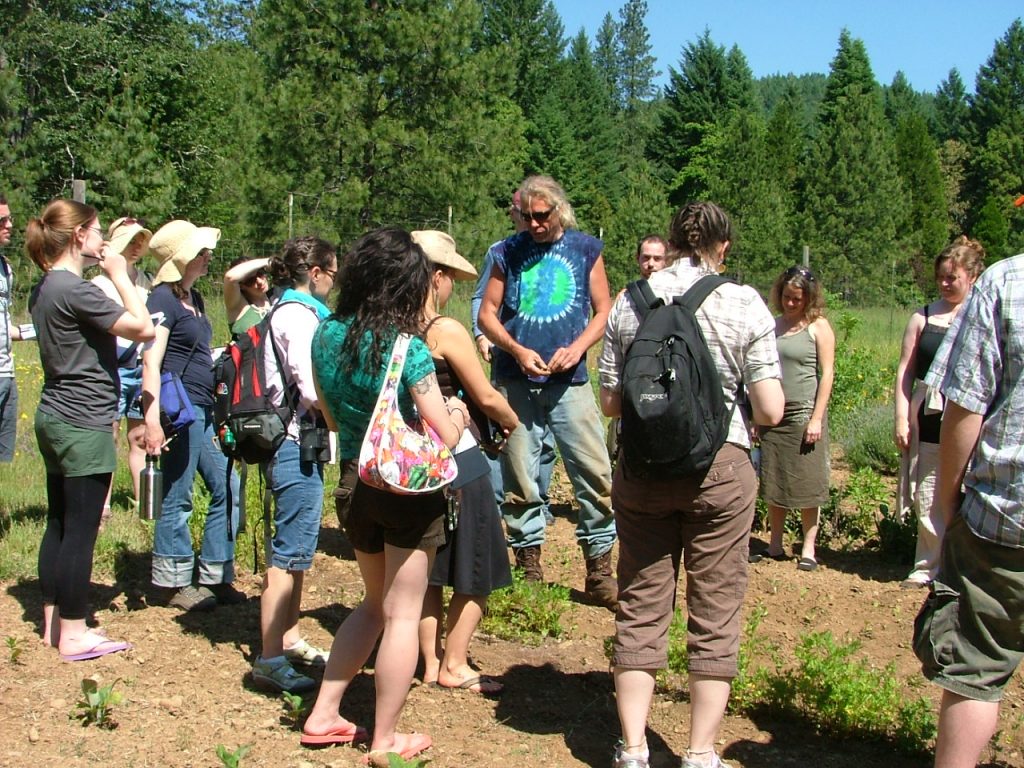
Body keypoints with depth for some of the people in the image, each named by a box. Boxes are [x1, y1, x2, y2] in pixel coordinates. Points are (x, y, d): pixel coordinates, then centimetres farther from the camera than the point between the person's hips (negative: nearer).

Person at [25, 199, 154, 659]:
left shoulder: (45, 289, 11)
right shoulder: (75, 290, -19)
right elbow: (143, 328, -21)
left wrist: (110, 271, 12)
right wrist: (119, 275, -11)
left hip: (54, 417, 10)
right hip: (84, 425, -10)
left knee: (59, 524, 16)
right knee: (81, 530, -1)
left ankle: (53, 621, 26)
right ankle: (74, 634, 7)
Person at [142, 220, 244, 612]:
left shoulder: (194, 298, 15)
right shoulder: (164, 299, -12)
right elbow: (151, 362, -19)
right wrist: (153, 421, -25)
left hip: (203, 409, 10)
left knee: (226, 490, 10)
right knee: (177, 499, 1)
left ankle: (216, 576, 20)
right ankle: (175, 584, 13)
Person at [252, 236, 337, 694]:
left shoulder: (289, 311, 16)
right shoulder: (299, 316, -14)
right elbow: (314, 391, -21)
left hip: (293, 444, 11)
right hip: (297, 446, -11)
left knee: (296, 548, 18)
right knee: (289, 553, -6)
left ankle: (290, 641, 29)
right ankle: (271, 660, 0)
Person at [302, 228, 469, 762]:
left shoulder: (325, 336, 0)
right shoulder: (405, 347, -18)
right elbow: (446, 435, -17)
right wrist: (456, 411, 3)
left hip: (359, 488, 6)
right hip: (411, 493, -6)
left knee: (374, 603, 23)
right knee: (403, 616, 6)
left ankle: (323, 716, 26)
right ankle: (385, 741, 15)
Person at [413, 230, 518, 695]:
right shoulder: (447, 331, -17)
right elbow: (486, 397, -11)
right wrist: (512, 422, 8)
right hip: (455, 459, -7)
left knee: (427, 569, 16)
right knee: (475, 572, 8)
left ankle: (431, 664, 24)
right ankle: (454, 665, 14)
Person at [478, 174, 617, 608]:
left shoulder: (585, 249, 7)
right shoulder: (509, 253, 7)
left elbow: (603, 310, 8)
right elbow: (487, 314, 7)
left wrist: (577, 348, -9)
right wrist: (517, 351, -9)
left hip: (569, 381, 0)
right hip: (516, 382, 1)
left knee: (595, 473, -5)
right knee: (519, 478, 4)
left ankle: (599, 568, 6)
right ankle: (528, 564, 17)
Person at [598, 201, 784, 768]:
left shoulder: (629, 301, 2)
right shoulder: (744, 304, -5)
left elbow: (609, 402, 5)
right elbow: (770, 410, -7)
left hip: (641, 467, 3)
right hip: (720, 467, -2)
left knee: (640, 607, 11)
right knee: (715, 613, 8)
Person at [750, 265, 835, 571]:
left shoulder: (818, 326, -3)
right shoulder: (774, 325, 10)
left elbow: (827, 374, -7)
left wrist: (817, 418, -13)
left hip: (804, 414, -5)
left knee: (806, 486, 1)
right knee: (773, 485, 9)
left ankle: (808, 548, 9)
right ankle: (775, 545, 18)